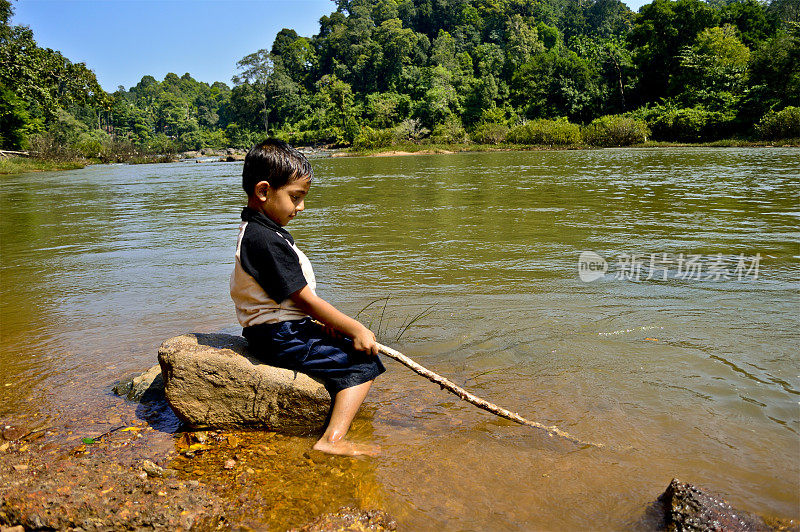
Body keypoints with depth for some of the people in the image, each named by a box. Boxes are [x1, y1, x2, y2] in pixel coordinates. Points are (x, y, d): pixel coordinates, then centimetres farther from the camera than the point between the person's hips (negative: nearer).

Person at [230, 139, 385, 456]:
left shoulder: (255, 229, 13)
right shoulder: (265, 240, -23)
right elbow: (303, 299, -21)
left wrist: (326, 321, 3)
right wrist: (355, 329, -14)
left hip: (280, 330, 11)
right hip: (280, 339, -10)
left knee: (345, 343, 19)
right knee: (364, 362, -10)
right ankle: (332, 440, -18)